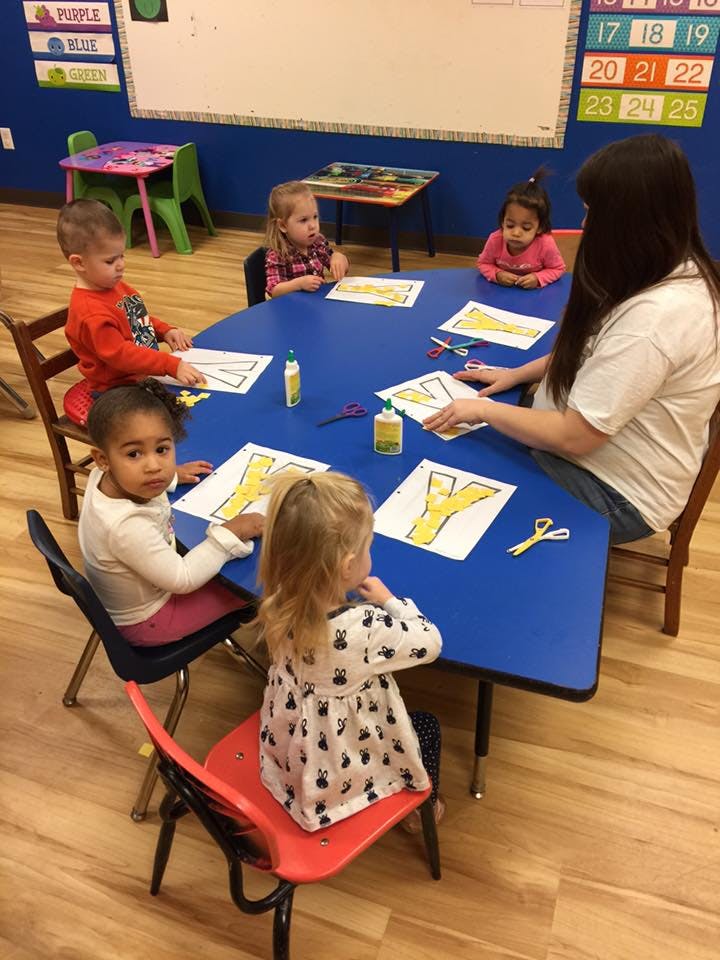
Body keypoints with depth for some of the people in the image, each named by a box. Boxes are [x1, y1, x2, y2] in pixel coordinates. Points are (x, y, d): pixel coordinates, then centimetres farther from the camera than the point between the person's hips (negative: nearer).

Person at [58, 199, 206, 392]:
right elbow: (122, 355, -30)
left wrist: (165, 331, 3)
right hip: (118, 393, -10)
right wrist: (173, 366, -36)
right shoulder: (90, 313, -25)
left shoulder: (114, 285, 6)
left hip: (146, 373, 10)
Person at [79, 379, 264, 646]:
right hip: (145, 622, -8)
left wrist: (172, 474, 11)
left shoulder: (105, 477, -19)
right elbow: (182, 579, -31)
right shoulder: (127, 526, -43)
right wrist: (230, 532, -26)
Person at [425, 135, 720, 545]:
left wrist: (484, 409, -16)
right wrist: (516, 374, 7)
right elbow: (589, 351, 13)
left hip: (616, 492, -8)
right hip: (604, 458, 9)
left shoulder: (654, 317, -33)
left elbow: (573, 437, -28)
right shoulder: (681, 273, -2)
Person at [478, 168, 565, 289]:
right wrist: (497, 274, -24)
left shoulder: (546, 244, -27)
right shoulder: (495, 240, -23)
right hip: (501, 291, 1)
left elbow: (558, 269, -8)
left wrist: (538, 278, -27)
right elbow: (483, 264, -3)